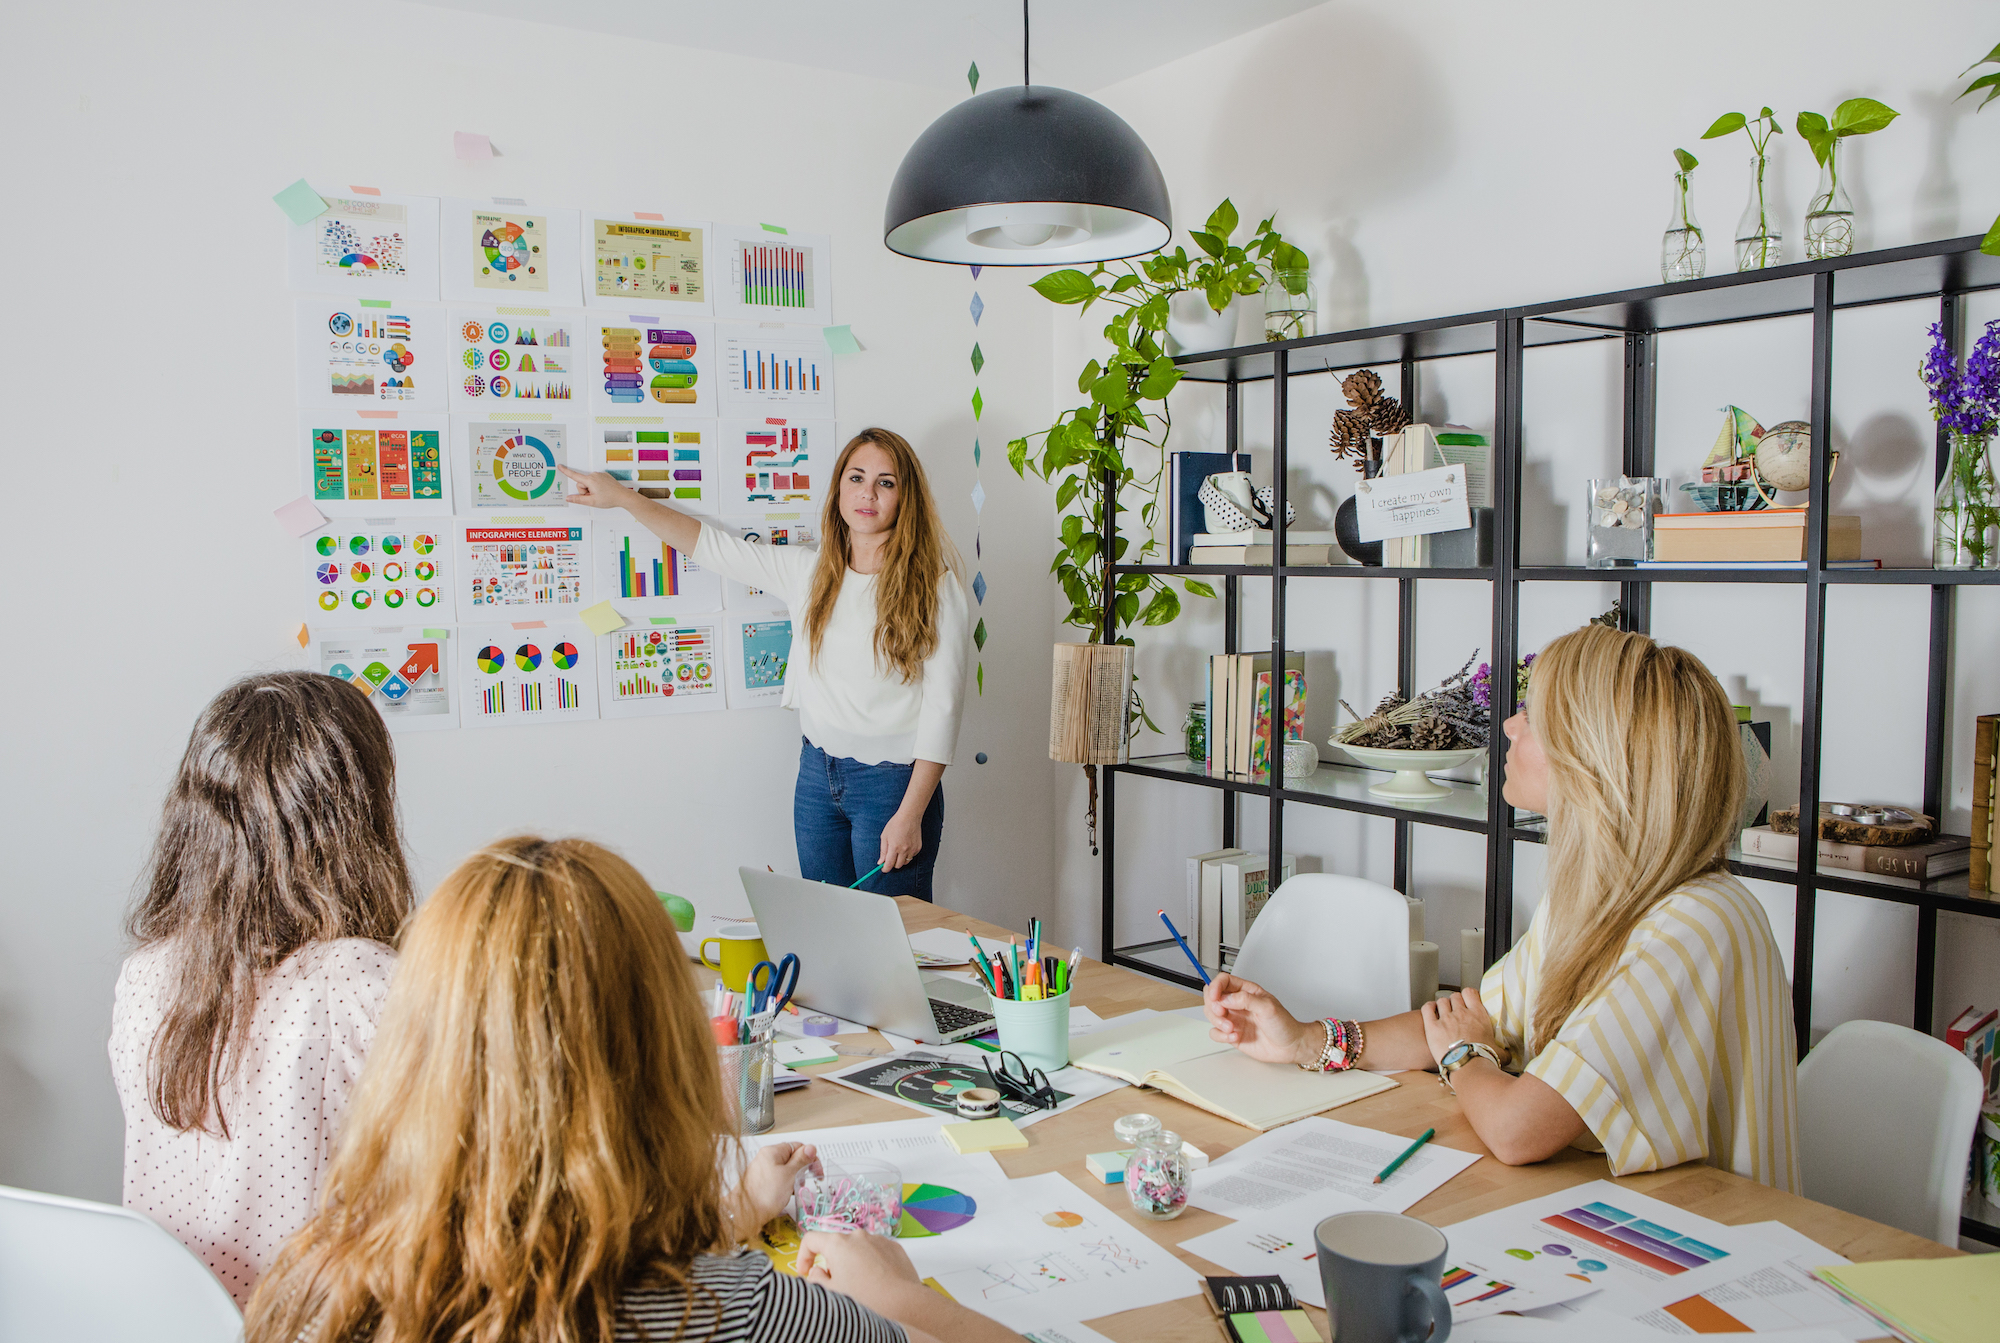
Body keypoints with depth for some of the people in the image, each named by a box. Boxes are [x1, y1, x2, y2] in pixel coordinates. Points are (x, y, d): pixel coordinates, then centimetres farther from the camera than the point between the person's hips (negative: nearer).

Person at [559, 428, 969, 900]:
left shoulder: (934, 585, -10)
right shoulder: (810, 571, 5)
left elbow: (943, 706, -12)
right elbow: (713, 546, 15)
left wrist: (910, 815, -16)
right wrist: (622, 496, 18)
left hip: (892, 779, -5)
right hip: (817, 772, 5)